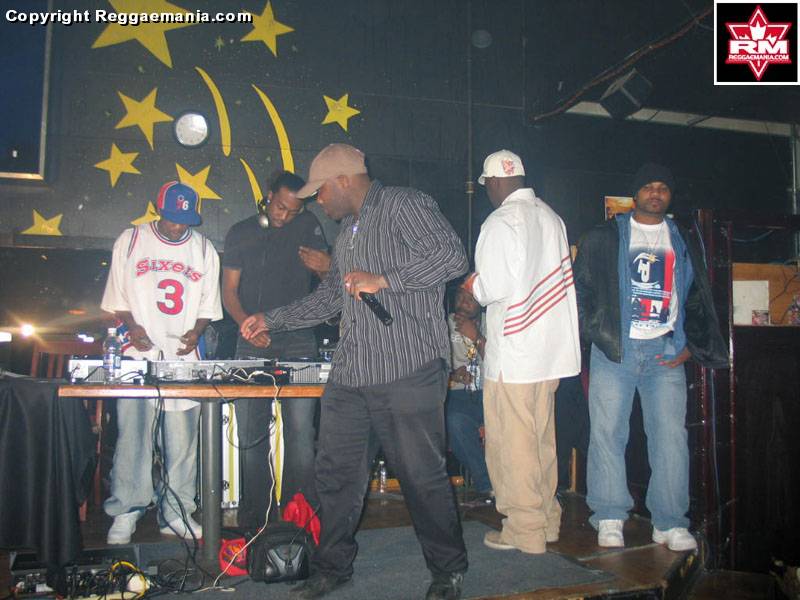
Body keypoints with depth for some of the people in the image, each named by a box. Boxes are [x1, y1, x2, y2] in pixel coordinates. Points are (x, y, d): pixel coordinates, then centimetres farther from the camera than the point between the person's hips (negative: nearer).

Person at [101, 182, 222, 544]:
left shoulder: (204, 250, 11)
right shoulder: (130, 241, 6)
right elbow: (116, 296, 8)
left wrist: (197, 331, -4)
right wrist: (131, 326, -8)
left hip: (184, 355, 2)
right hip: (139, 353, -1)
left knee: (183, 438, 2)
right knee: (132, 433, -5)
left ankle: (176, 513, 13)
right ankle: (126, 511, 7)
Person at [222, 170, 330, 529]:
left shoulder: (307, 226, 8)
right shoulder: (240, 234, 10)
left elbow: (328, 277, 6)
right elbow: (229, 290, 7)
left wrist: (326, 267, -19)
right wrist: (247, 324, -11)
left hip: (297, 341, -1)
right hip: (253, 344, 1)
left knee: (300, 432, -7)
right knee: (251, 434, 2)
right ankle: (253, 517, 12)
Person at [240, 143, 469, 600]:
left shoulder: (405, 204, -3)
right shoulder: (348, 229, 23)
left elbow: (452, 256, -18)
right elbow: (330, 297, 31)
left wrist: (382, 280, -19)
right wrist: (271, 321, 29)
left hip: (408, 371, -8)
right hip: (350, 374, 8)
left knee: (423, 476, 1)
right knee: (336, 473, 11)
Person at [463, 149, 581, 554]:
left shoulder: (500, 222, -13)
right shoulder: (551, 217, 11)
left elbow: (493, 288, -20)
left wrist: (473, 286, 3)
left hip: (513, 353, -8)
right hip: (551, 348, 8)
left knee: (512, 443, 1)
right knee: (542, 438, 17)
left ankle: (524, 530, 9)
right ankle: (547, 520, 27)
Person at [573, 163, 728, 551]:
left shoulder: (684, 243, 17)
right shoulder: (603, 238, 8)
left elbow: (698, 300, 18)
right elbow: (581, 288, 6)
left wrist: (691, 346, 6)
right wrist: (593, 333, -4)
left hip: (666, 352, 2)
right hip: (614, 348, -2)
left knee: (671, 435, -2)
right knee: (607, 432, -2)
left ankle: (670, 523, 8)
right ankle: (609, 518, 9)